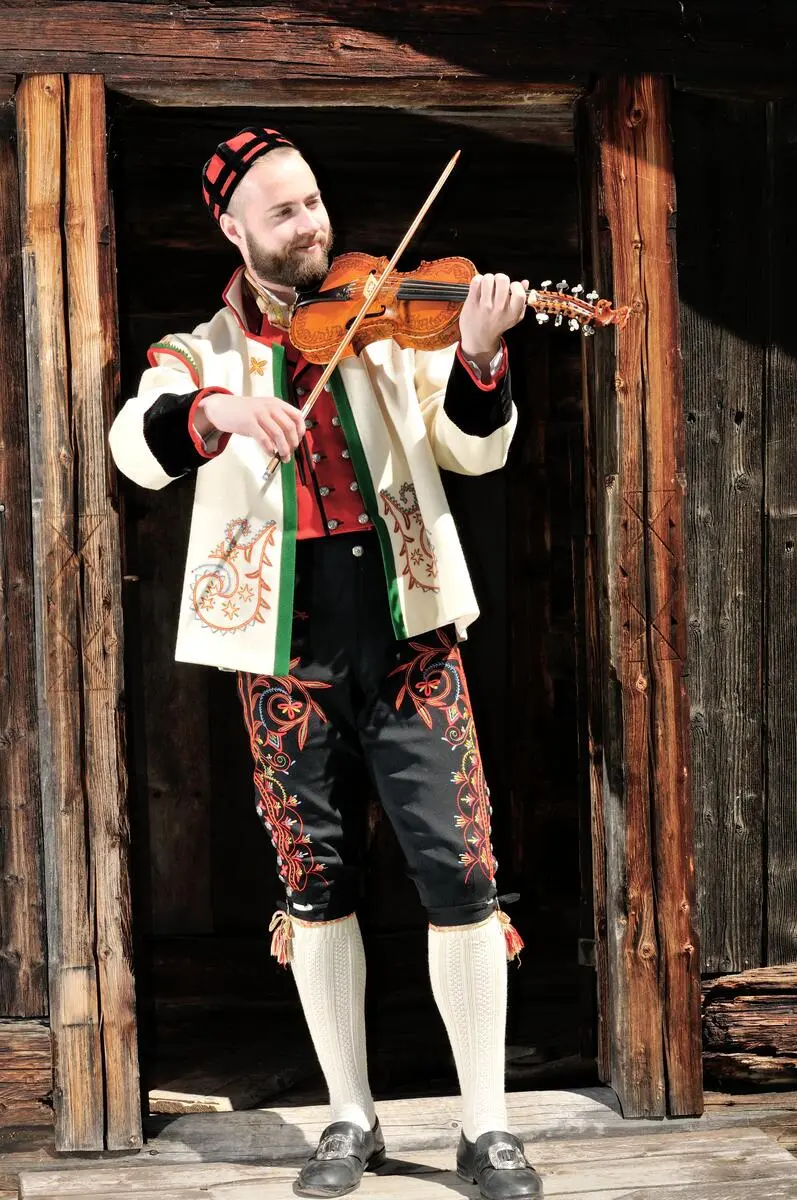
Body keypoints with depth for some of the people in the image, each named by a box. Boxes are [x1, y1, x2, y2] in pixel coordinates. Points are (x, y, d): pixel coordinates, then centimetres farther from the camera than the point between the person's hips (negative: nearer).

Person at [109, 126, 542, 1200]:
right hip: (282, 649, 1)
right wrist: (217, 409, -31)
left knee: (459, 870, -5)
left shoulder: (389, 325, 9)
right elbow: (139, 448, -11)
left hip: (405, 633, 0)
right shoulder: (204, 352, 9)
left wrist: (478, 357, -21)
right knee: (315, 881, 7)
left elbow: (472, 449, -1)